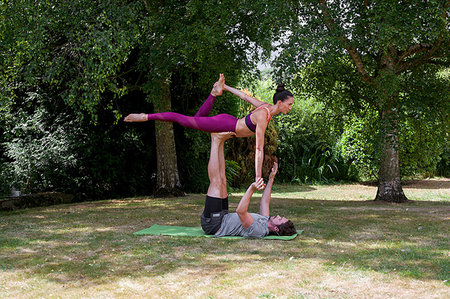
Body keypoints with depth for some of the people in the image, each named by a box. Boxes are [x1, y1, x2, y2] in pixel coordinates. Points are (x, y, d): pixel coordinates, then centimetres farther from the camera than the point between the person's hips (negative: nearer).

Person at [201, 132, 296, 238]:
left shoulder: (257, 231, -30)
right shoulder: (265, 222, -1)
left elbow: (240, 211, -43)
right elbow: (264, 202, 15)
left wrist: (252, 189, -49)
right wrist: (271, 179, 14)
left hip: (212, 225, -8)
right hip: (223, 218, 8)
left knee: (216, 183, -16)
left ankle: (216, 140, -3)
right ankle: (220, 142, 1)